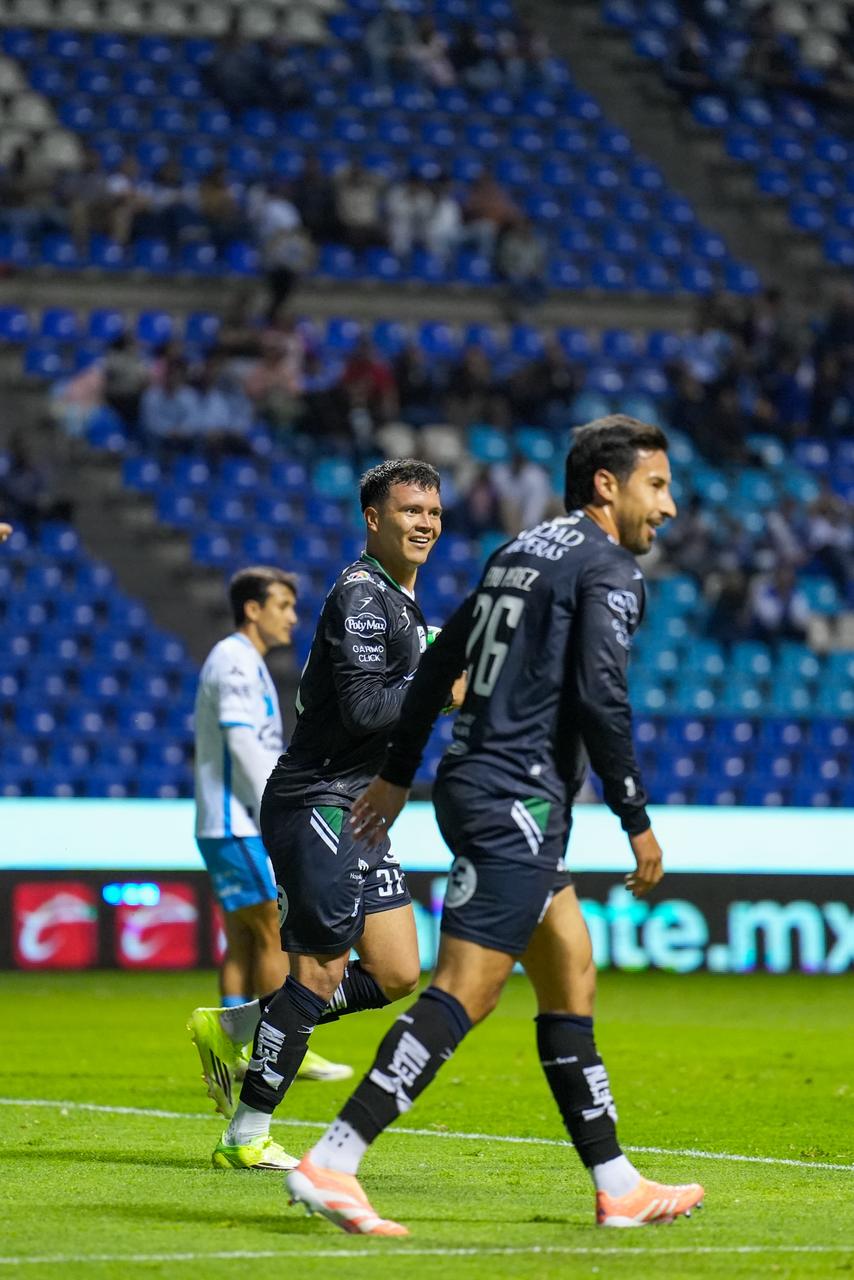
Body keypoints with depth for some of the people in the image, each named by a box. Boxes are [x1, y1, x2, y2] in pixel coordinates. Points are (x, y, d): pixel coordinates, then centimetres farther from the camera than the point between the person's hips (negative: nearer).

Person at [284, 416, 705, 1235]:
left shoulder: (522, 549, 19)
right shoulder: (609, 568, -8)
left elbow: (440, 660, 21)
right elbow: (600, 696, -18)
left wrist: (399, 774, 27)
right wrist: (637, 822, -13)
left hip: (475, 786, 10)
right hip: (515, 804, -10)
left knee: (571, 984, 13)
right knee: (462, 993, -13)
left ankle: (618, 1189, 17)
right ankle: (330, 1164, -20)